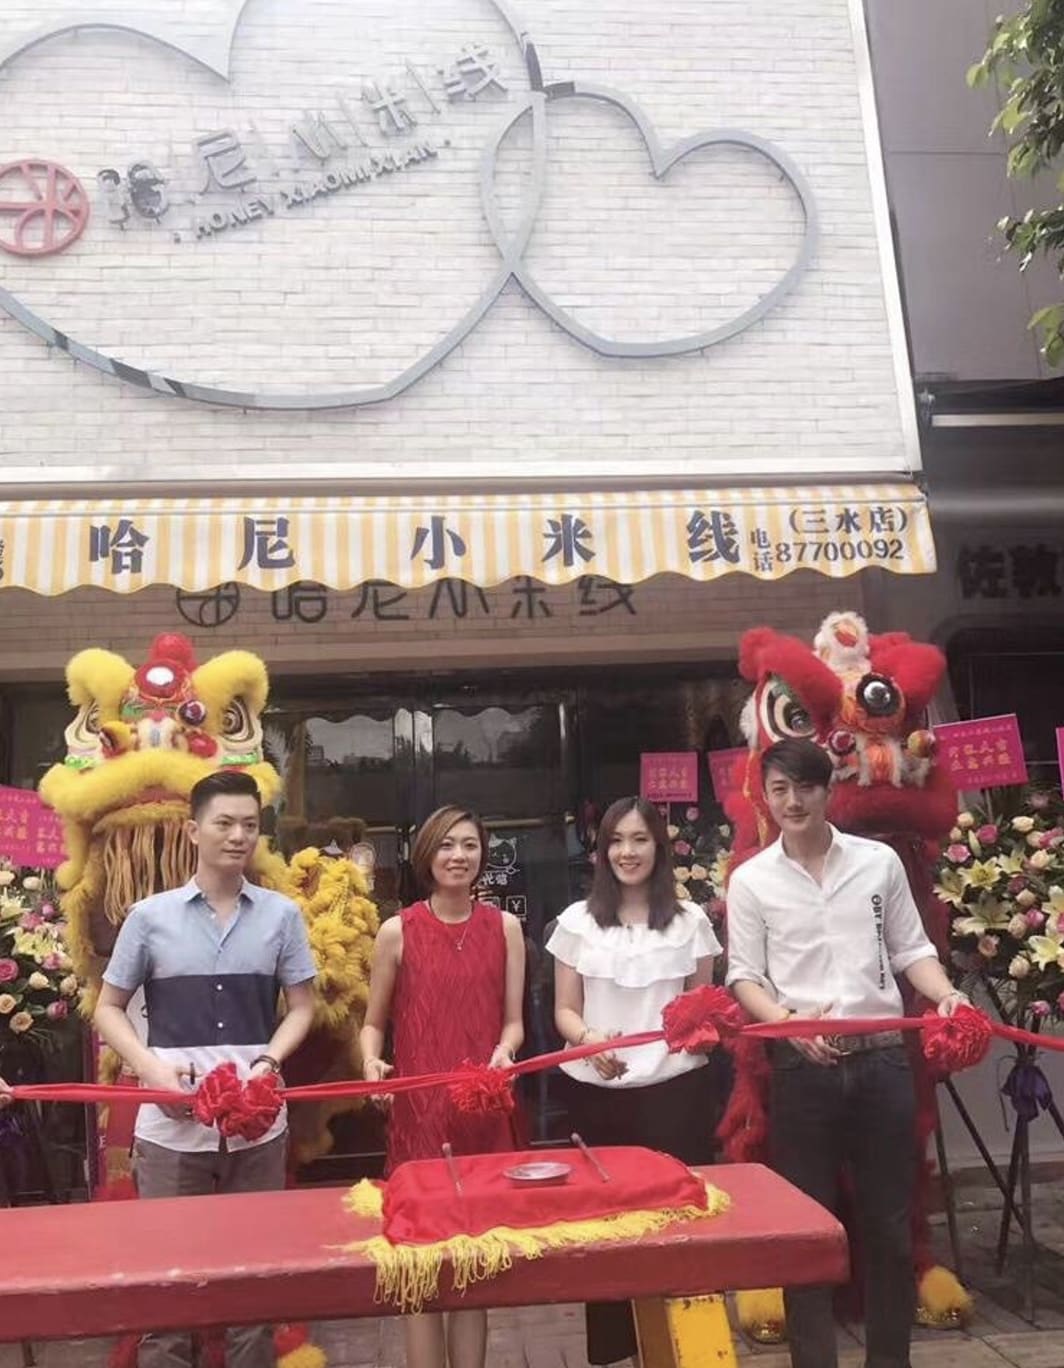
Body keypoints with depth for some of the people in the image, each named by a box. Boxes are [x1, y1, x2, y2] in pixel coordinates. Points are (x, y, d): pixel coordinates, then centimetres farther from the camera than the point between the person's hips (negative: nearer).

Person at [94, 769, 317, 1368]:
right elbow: (109, 1008, 7)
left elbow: (303, 1005, 6)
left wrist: (271, 1059, -12)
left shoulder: (282, 914, 2)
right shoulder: (150, 916, 1)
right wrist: (151, 1067, -9)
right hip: (172, 1120, -1)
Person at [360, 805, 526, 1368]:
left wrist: (504, 1051, -15)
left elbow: (513, 1021, 5)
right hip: (418, 1110, -2)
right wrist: (371, 1063, -13)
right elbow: (373, 1023, 6)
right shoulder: (398, 931, -2)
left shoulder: (505, 927, 4)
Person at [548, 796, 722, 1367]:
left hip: (674, 1089, 0)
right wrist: (589, 1038, -16)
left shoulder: (690, 920, 4)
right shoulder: (578, 921, 3)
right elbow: (564, 1010, 5)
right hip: (596, 1092, 0)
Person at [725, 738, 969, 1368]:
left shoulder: (880, 861, 3)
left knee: (891, 1221, 13)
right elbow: (745, 977, 0)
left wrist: (946, 994, -11)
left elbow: (910, 949, 8)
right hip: (802, 1065, -1)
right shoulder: (750, 880, 0)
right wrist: (788, 1021, -17)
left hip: (883, 1059, 2)